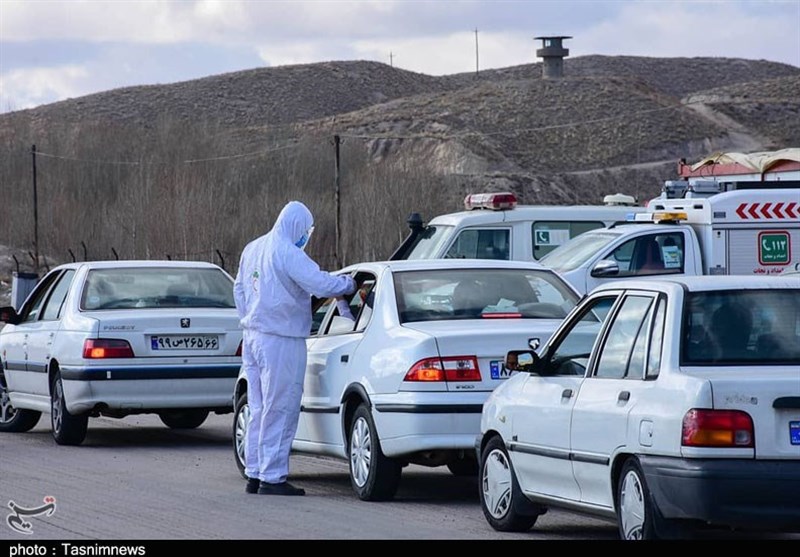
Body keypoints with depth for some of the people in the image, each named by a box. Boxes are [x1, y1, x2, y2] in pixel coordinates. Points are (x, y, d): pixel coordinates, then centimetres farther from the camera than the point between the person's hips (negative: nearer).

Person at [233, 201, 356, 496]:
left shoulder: (252, 250, 13)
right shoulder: (287, 253, -16)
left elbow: (239, 289, 21)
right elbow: (319, 284, -22)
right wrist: (350, 284, -7)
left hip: (252, 337, 9)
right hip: (280, 341, -9)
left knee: (259, 409, 14)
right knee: (280, 411, -4)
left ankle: (254, 474, 17)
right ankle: (273, 477, -4)